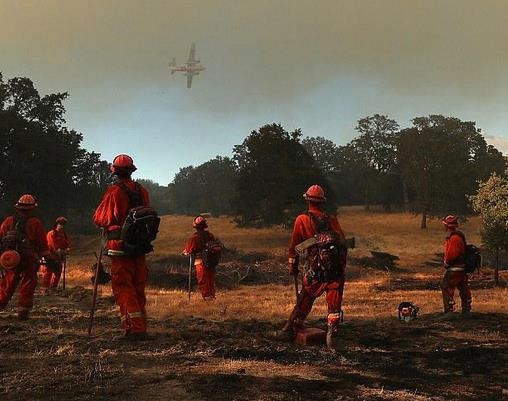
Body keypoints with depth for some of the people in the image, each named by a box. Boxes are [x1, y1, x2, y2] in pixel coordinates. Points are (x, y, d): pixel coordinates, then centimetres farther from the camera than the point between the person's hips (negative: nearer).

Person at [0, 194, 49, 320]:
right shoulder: (35, 223, -5)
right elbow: (43, 244, -3)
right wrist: (47, 258, 3)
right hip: (29, 260, -3)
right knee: (27, 286, 5)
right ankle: (23, 312, 4)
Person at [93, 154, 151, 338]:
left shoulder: (114, 191, -11)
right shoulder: (142, 191, 6)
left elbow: (99, 218, -5)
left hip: (120, 247, -6)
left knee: (123, 288, -1)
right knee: (138, 288, 14)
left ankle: (135, 328, -9)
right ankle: (140, 326, 20)